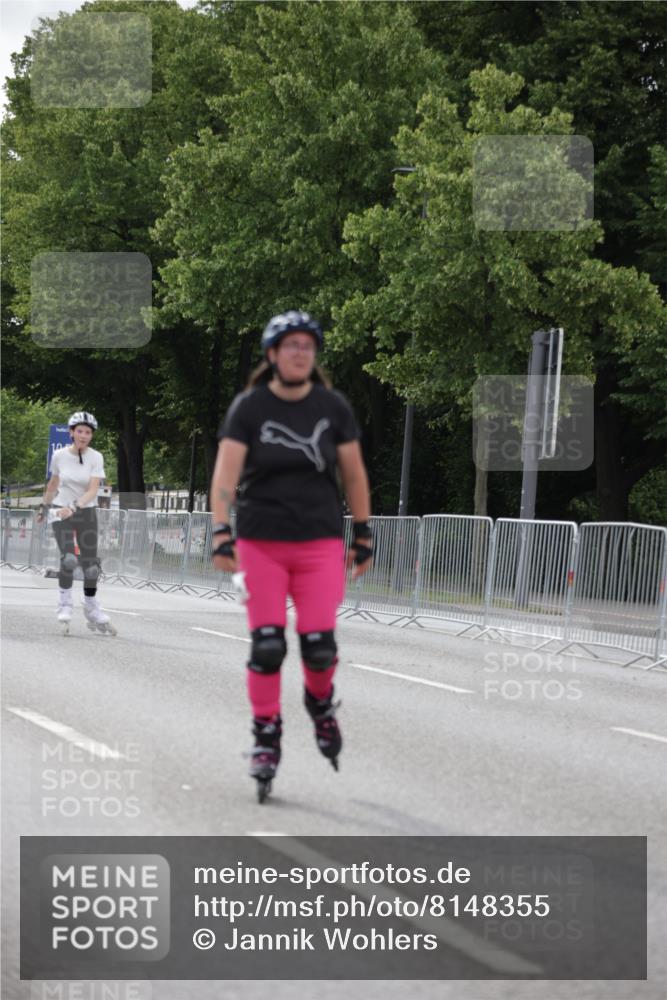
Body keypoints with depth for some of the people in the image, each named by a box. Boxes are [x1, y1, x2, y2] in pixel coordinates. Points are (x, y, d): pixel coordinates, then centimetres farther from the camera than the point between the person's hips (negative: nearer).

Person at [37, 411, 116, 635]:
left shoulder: (95, 458, -11)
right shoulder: (59, 456, -6)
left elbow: (92, 490, -20)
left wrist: (74, 507, -35)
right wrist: (44, 507, 22)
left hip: (86, 513, 1)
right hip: (62, 512, -1)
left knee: (91, 564, 3)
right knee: (68, 559, -20)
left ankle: (92, 612, 18)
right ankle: (64, 606, -6)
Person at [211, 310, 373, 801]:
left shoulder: (333, 407, 2)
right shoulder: (249, 408, -4)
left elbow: (354, 473, 9)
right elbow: (226, 472, -12)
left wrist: (364, 534, 9)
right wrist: (221, 533, -23)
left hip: (321, 541, 1)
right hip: (260, 542, -1)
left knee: (318, 643, -8)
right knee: (266, 645, -5)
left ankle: (321, 701, 24)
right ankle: (266, 735, 10)